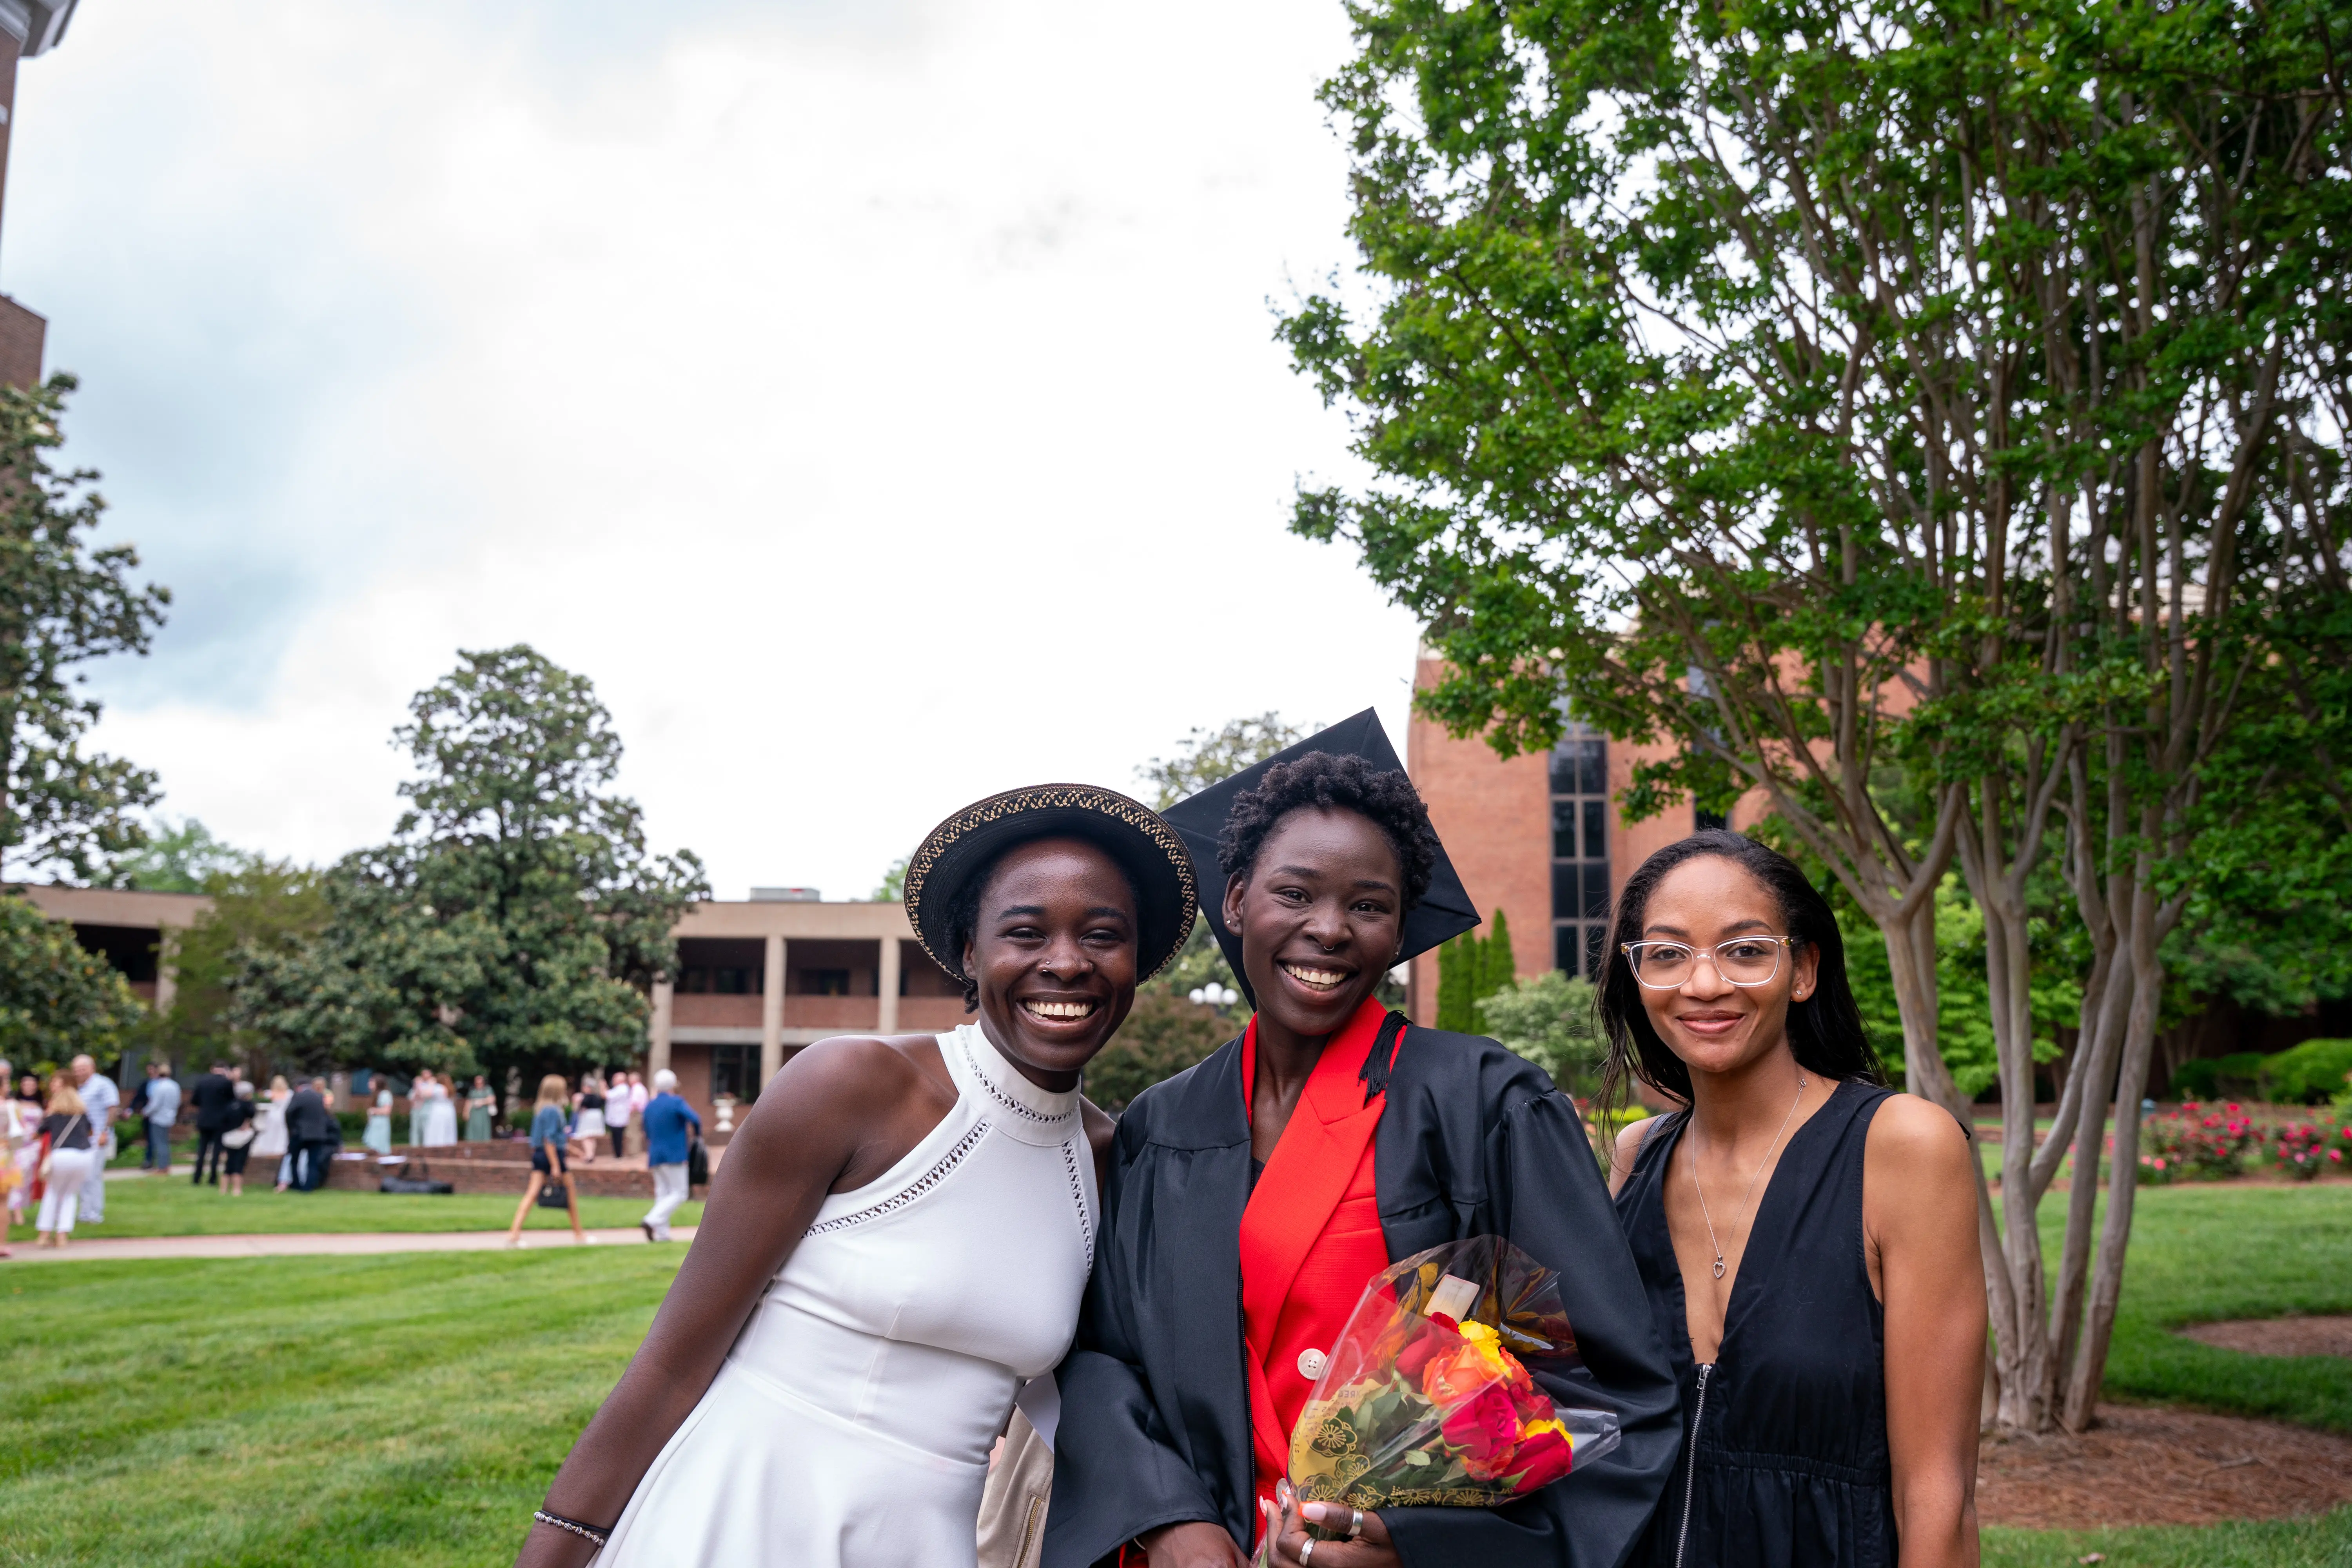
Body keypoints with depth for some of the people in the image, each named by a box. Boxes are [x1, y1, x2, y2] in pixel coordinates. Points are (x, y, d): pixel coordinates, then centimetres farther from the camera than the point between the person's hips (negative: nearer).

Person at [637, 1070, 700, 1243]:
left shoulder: (649, 1106, 11)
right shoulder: (677, 1103, -10)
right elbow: (695, 1120, -21)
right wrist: (698, 1134, -1)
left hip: (655, 1156, 7)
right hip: (674, 1155, -7)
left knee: (662, 1194, 10)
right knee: (679, 1193, -2)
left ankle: (662, 1234, 4)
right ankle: (652, 1221, -18)